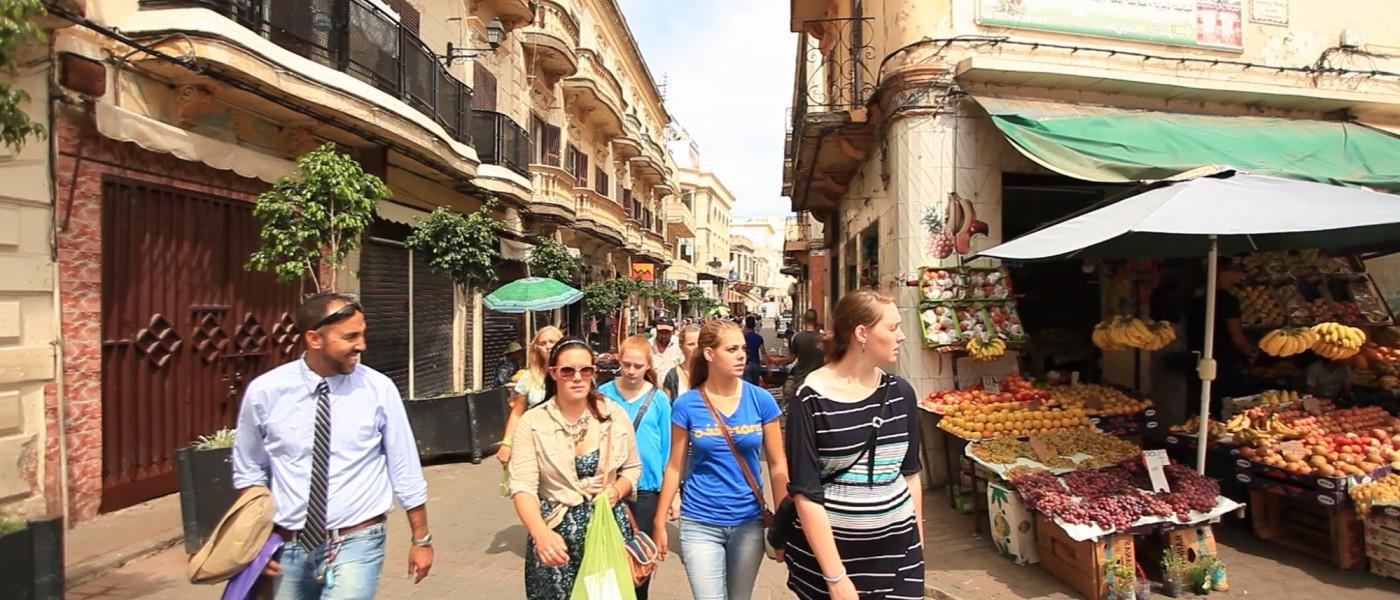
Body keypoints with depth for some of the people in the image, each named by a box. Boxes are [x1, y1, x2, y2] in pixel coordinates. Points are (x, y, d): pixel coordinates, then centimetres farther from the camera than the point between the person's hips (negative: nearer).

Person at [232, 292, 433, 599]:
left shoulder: (379, 389, -11)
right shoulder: (264, 391, -6)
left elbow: (405, 469, -4)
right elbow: (249, 471, 8)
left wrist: (420, 539, 2)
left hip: (357, 544, -2)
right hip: (289, 548, 3)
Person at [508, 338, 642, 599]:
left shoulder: (615, 414, -2)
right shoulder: (532, 422, -9)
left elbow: (632, 468, 9)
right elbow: (523, 487, -15)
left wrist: (617, 490, -12)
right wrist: (541, 533, -30)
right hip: (557, 533, -1)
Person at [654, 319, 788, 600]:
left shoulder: (761, 400, -7)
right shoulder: (686, 405, -9)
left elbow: (777, 464, -1)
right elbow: (675, 467, -1)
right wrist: (660, 523, 3)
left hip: (749, 522, 2)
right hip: (700, 524, -2)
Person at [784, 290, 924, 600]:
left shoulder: (901, 393, 1)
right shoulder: (811, 400, -16)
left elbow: (910, 474, 10)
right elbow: (806, 494, -16)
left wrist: (918, 540, 13)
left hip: (897, 546, 4)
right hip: (828, 547, -4)